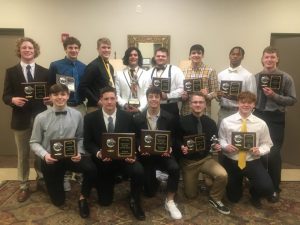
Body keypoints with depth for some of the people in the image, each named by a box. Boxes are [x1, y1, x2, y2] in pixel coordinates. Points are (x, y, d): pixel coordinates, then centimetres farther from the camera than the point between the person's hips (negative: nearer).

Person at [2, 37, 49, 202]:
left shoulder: (45, 72, 6)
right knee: (23, 154, 10)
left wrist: (50, 99, -17)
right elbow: (5, 96, 0)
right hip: (21, 118, 0)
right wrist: (13, 99, -21)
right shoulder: (11, 72, 4)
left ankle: (42, 179, 31)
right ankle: (24, 186, 24)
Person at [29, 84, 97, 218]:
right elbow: (34, 143, -2)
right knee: (58, 201, 9)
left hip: (71, 156, 0)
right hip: (51, 159, 0)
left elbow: (80, 138, 1)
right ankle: (58, 181, 46)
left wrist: (79, 153, -17)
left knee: (92, 169, -33)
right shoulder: (41, 118, -7)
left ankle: (83, 198, -2)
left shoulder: (77, 115, -4)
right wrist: (44, 155, -20)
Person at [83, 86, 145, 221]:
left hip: (124, 157, 0)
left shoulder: (127, 117, -3)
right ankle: (111, 180, 38)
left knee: (139, 171, -32)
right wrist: (98, 153, -23)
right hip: (102, 160, 0)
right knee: (105, 201, 3)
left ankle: (134, 202, -2)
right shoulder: (90, 118, -5)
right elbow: (87, 142, -3)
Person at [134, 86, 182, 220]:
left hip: (163, 153, 0)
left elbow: (173, 138, 2)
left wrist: (169, 148, -18)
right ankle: (154, 180, 40)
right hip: (146, 155, 0)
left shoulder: (169, 118, -3)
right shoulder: (138, 119, -3)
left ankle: (169, 202, -12)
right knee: (149, 193, 0)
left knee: (175, 168, -33)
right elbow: (135, 139, 3)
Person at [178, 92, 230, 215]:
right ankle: (190, 181, 43)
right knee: (191, 195, 7)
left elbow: (215, 141, 7)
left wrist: (217, 146, -16)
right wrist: (181, 147, -26)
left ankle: (215, 198, 3)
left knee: (222, 175, -27)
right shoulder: (182, 121, -12)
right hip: (188, 160, -2)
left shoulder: (211, 122, -3)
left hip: (205, 158, 2)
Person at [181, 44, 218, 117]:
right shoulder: (184, 71, 7)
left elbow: (214, 92, 2)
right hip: (186, 111, 2)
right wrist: (182, 96, -7)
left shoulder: (210, 71, 1)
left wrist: (207, 95, -16)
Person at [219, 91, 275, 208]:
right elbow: (220, 139, 5)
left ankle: (254, 195, 16)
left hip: (253, 162, 0)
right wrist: (225, 146, -17)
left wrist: (260, 150, -18)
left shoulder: (261, 124, -6)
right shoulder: (226, 121, -6)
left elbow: (267, 144, 3)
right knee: (233, 198, 13)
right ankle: (238, 183, 51)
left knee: (267, 189, -25)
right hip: (231, 163, 1)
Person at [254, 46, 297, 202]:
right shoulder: (255, 77, 5)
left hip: (276, 119, -2)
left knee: (274, 153, 1)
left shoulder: (286, 78, -2)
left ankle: (274, 189, 20)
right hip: (258, 117, 3)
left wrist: (274, 96, -17)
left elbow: (292, 100, -4)